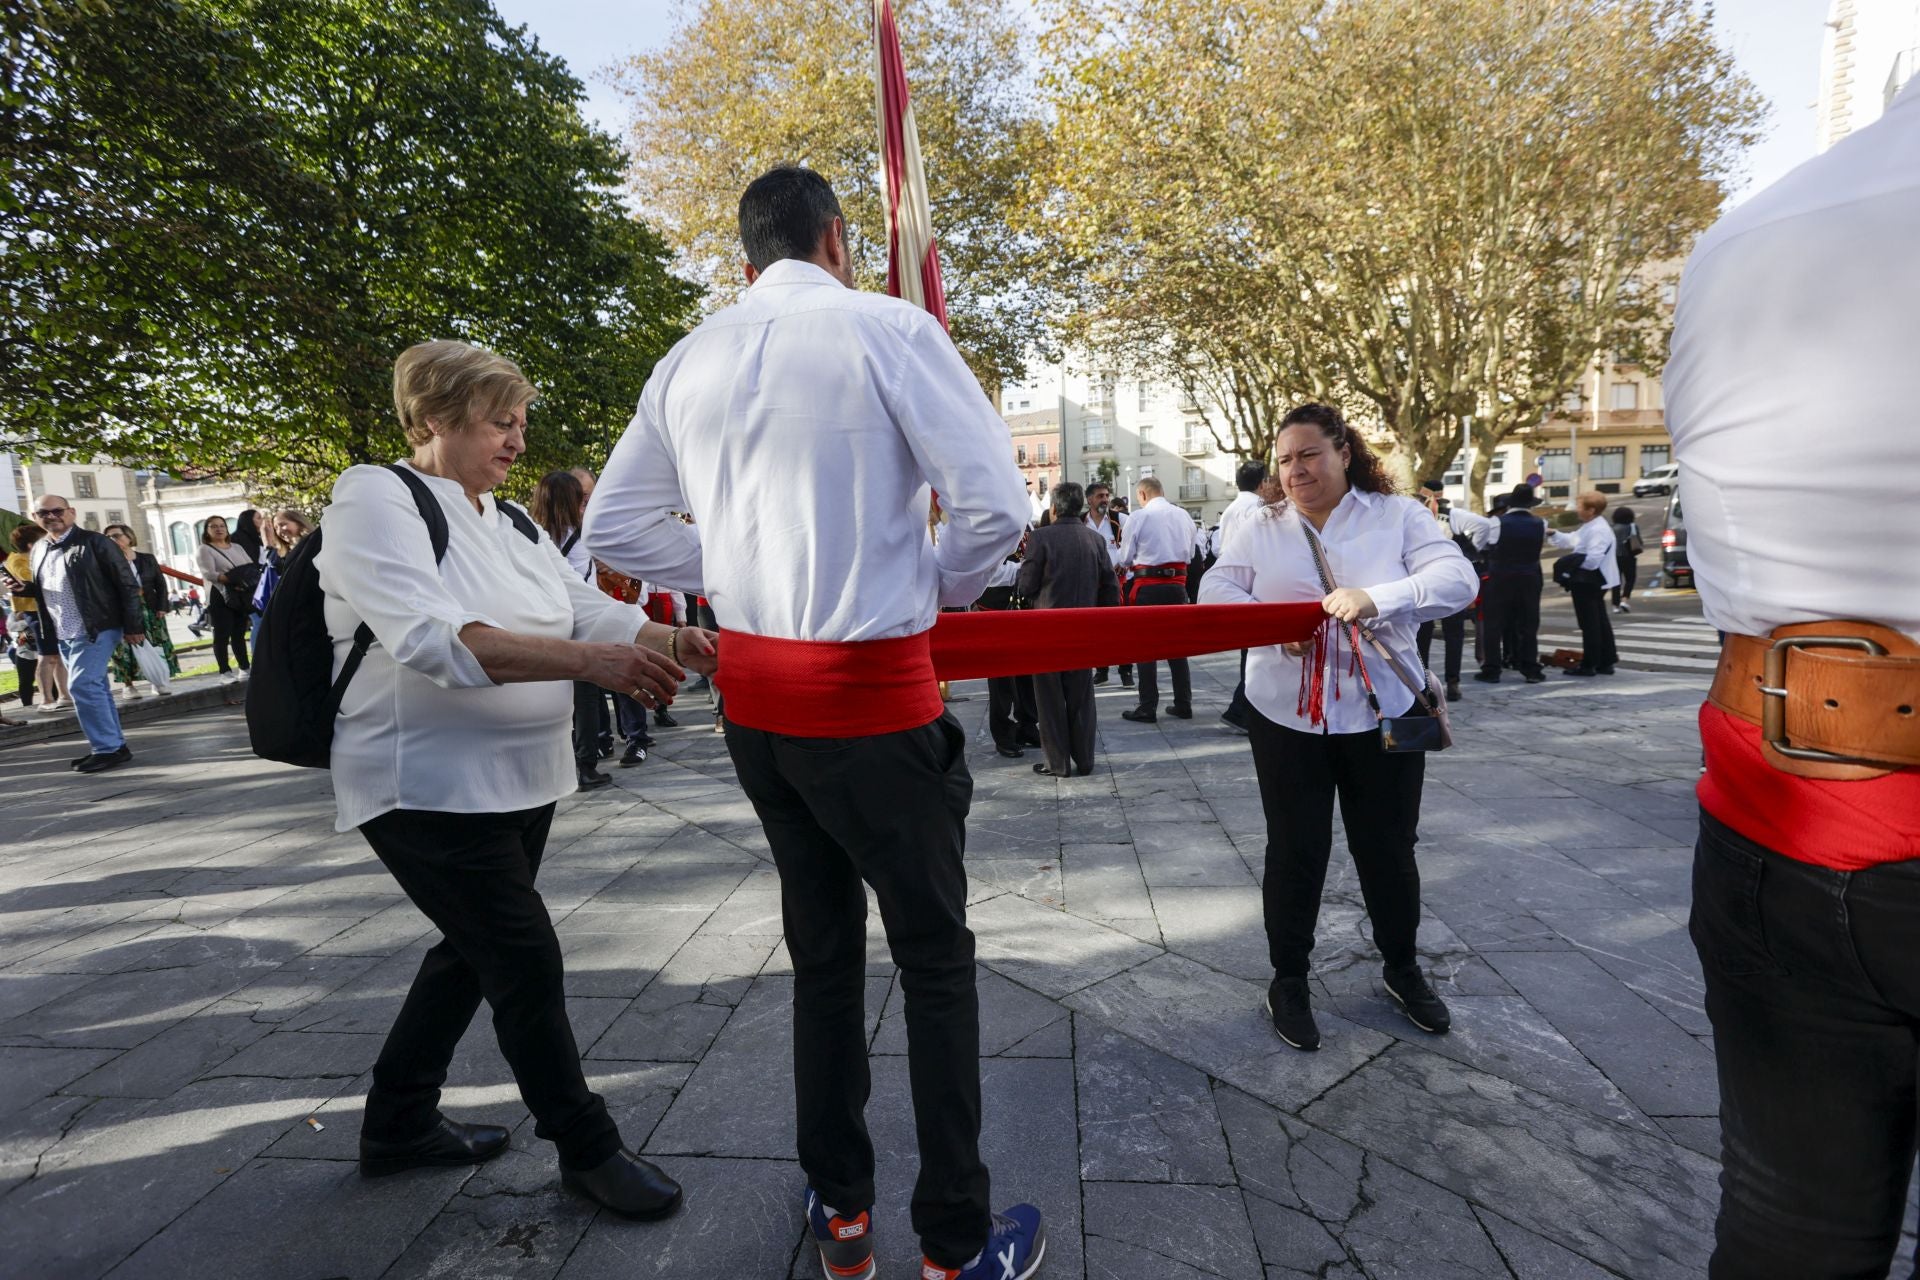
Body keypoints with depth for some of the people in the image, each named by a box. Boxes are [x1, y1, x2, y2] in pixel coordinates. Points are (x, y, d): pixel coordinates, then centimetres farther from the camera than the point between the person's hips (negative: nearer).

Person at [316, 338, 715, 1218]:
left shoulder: (511, 524, 12)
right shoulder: (376, 499, -12)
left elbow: (591, 612, 4)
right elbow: (431, 639, -28)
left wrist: (678, 643, -17)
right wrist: (592, 661, -39)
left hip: (519, 781, 8)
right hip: (428, 789, -8)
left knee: (473, 949, 19)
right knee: (526, 960, -3)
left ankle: (398, 1125, 40)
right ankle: (585, 1149, 17)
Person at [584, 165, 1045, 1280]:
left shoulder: (689, 360, 9)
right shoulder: (891, 328, -7)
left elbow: (616, 528, 13)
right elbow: (996, 506, -15)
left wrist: (736, 577, 14)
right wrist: (937, 587, 3)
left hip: (755, 696, 6)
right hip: (871, 693, -6)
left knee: (822, 950, 19)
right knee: (937, 957, 10)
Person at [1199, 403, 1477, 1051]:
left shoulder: (1398, 515, -1)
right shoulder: (1262, 530, 4)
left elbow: (1457, 579, -13)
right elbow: (1215, 592, -4)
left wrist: (1376, 599, -32)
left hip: (1382, 716, 0)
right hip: (1288, 718, 0)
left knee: (1389, 848, 15)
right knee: (1294, 852, 8)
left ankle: (1402, 967, 39)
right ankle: (1288, 978, 27)